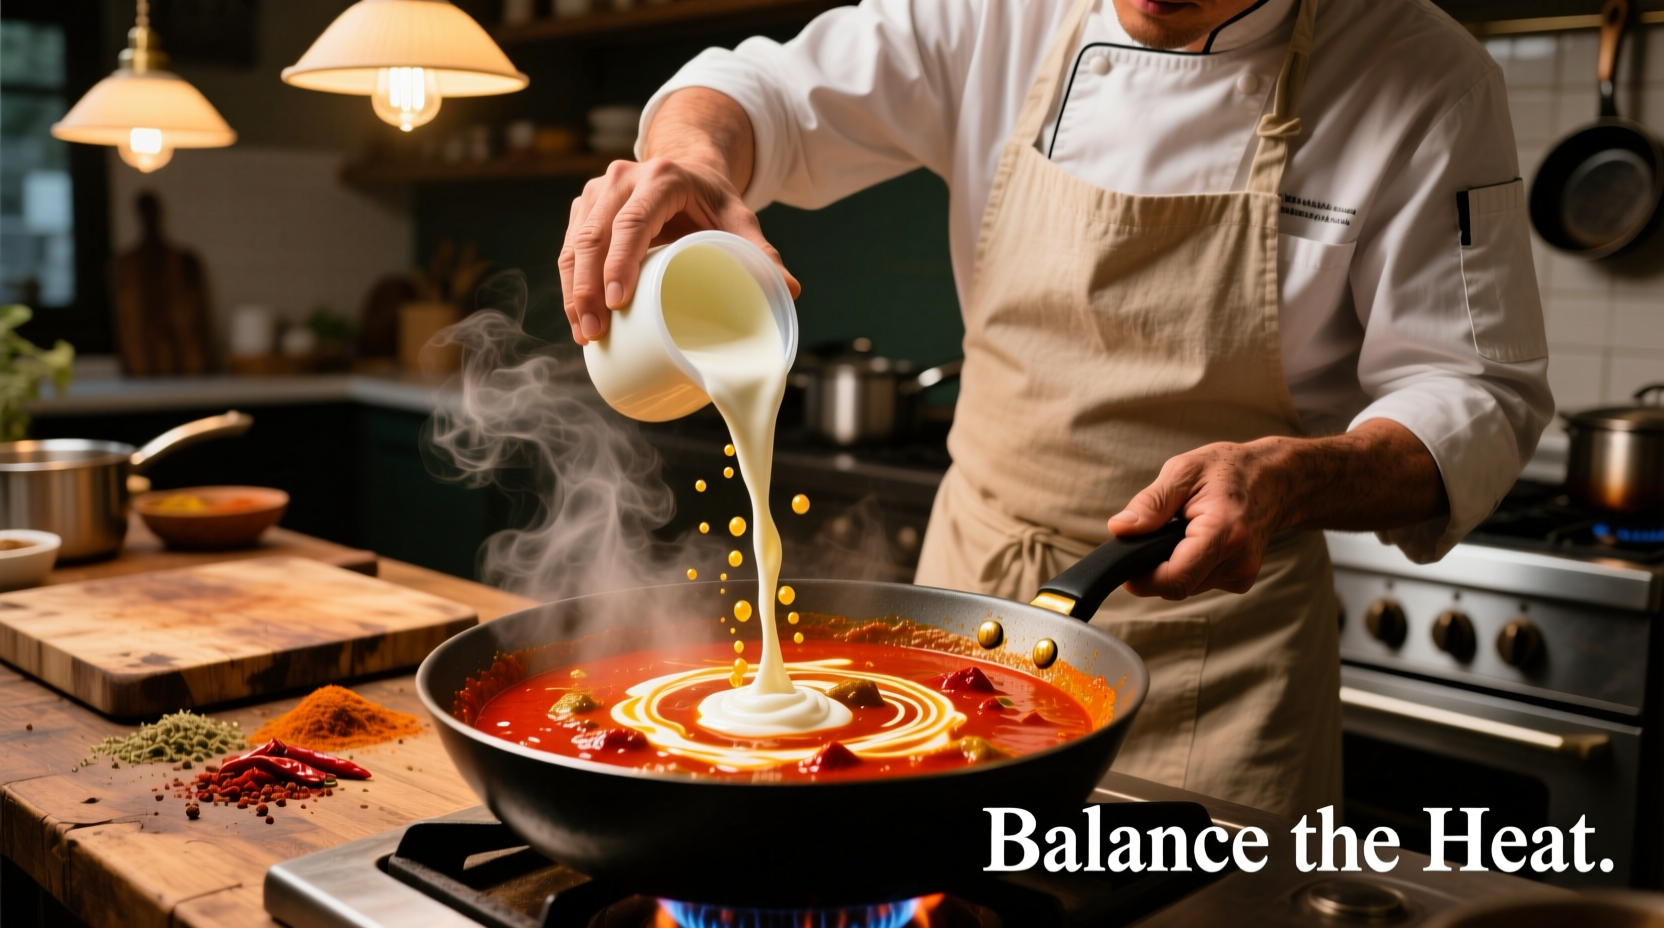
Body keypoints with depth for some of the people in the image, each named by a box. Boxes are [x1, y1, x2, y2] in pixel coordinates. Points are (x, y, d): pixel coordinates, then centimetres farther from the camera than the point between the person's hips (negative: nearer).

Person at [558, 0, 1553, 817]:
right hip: (971, 596, 4)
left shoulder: (1430, 82, -12)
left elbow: (1478, 396, -11)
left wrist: (1292, 480, -31)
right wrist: (694, 158, -25)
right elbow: (774, 96, -1)